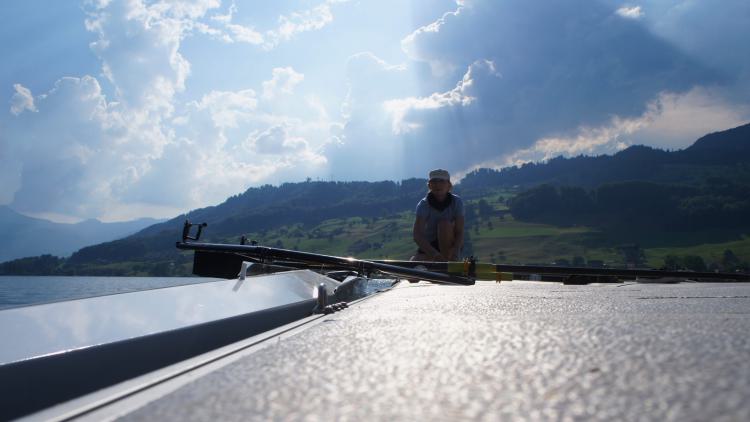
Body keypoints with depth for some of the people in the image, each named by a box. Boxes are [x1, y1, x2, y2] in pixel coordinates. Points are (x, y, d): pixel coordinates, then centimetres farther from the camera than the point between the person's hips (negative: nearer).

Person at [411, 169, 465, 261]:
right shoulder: (423, 204, -17)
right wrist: (435, 254, -45)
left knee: (445, 224, -30)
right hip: (429, 246, 1)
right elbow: (417, 235, -29)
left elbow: (460, 233, -19)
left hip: (449, 246, 0)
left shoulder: (457, 202, -13)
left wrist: (454, 253, -39)